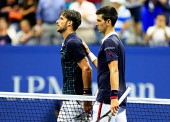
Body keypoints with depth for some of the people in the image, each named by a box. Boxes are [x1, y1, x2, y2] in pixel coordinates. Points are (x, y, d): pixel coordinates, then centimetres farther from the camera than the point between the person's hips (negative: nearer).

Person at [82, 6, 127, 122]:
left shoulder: (109, 42, -12)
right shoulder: (116, 41, 19)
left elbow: (114, 70, -22)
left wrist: (114, 97, -29)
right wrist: (88, 52, 28)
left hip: (107, 100, -10)